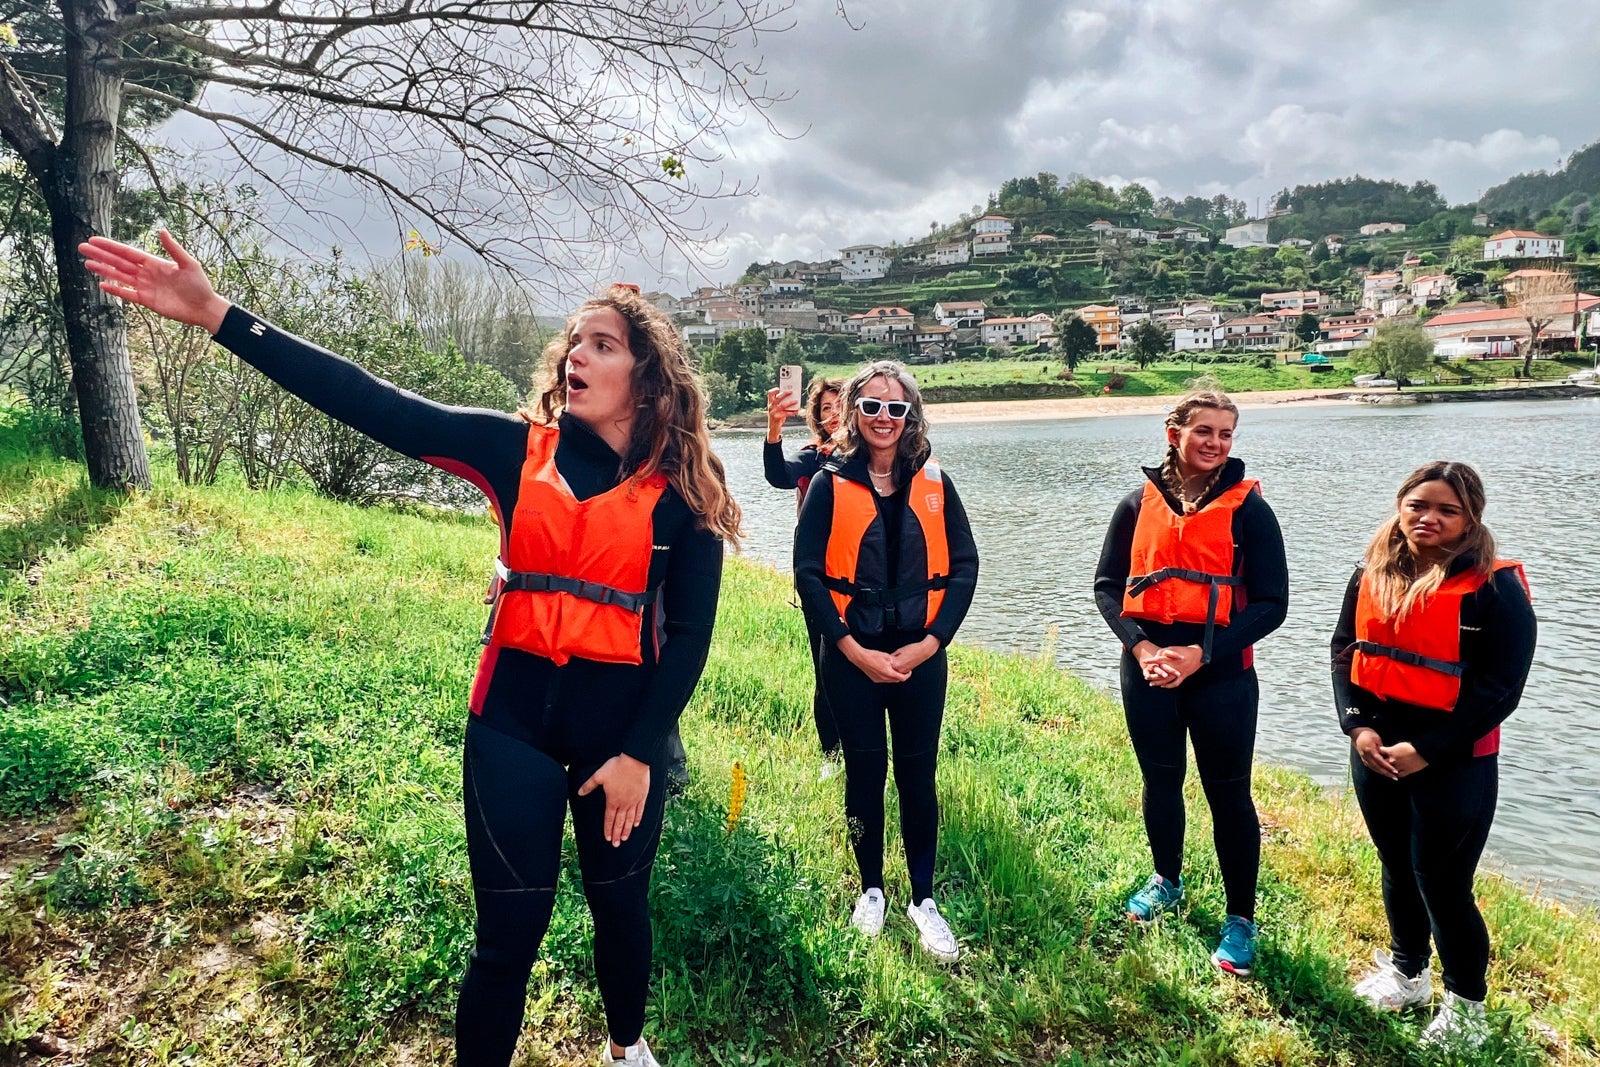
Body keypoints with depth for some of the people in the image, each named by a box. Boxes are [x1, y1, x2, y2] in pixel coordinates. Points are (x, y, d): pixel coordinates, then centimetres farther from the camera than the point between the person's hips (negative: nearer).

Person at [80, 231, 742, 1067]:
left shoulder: (680, 494, -7)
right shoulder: (518, 450, -3)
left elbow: (689, 636, -5)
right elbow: (374, 404, -10)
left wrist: (639, 753, -8)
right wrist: (217, 314, -17)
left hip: (621, 721, 0)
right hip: (514, 714, 1)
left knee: (619, 904, 19)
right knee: (508, 933, 6)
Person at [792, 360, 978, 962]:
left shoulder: (934, 485, 2)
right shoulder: (831, 485, -4)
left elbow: (963, 568, 1)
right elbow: (809, 574, -7)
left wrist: (930, 642, -10)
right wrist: (853, 649, -14)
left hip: (920, 657, 1)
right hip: (852, 658, -1)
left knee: (918, 777, 8)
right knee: (865, 774, 11)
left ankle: (923, 899, 23)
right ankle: (871, 890, 29)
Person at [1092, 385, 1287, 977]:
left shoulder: (1248, 508, -6)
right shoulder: (1139, 503, 2)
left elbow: (1271, 604, -7)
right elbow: (1108, 585, 4)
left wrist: (1200, 654, -17)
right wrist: (1140, 646, -12)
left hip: (1221, 674, -3)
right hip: (1148, 668, 3)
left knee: (1228, 794, 5)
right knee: (1160, 780, 18)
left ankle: (1241, 918, 22)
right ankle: (1167, 880, 41)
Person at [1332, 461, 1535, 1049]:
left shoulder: (1495, 587, -13)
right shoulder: (1372, 576, 3)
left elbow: (1500, 688, -14)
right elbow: (1344, 650, 5)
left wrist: (1426, 750, -17)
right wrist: (1356, 725, -9)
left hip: (1454, 765, -5)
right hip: (1375, 754, 5)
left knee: (1443, 885, 4)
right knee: (1398, 869, 20)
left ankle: (1465, 1008, 27)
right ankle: (1407, 974, 41)